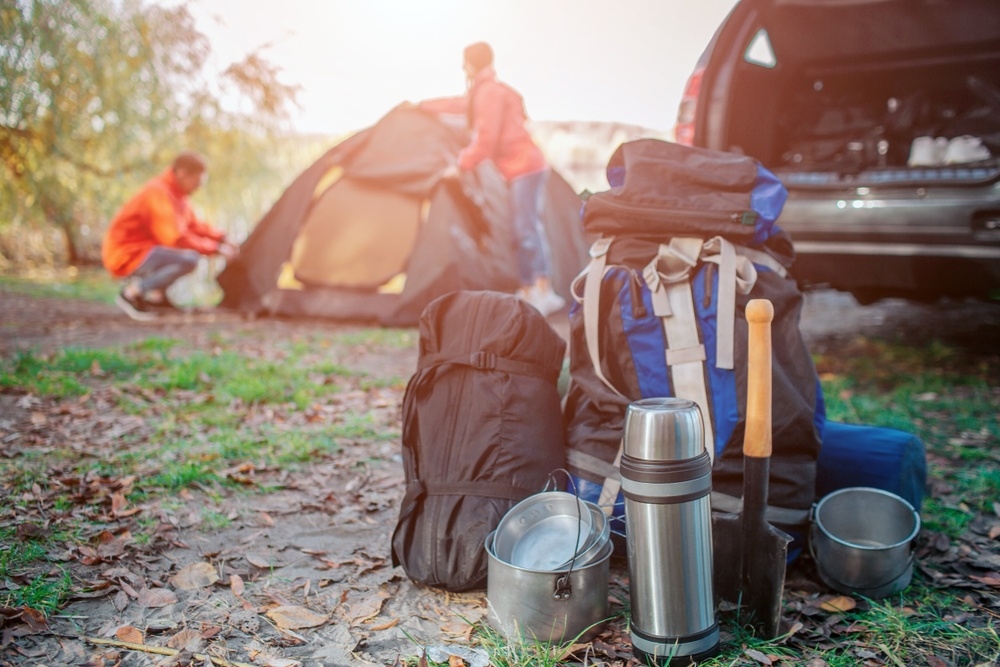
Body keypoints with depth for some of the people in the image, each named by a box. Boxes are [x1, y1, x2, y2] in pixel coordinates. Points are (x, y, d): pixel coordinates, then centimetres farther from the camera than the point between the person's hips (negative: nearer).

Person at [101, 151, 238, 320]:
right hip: (126, 255, -10)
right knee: (189, 259, -28)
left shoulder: (174, 192, 8)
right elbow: (176, 239, -26)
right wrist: (216, 248, -19)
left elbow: (194, 225, 17)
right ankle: (133, 293, -13)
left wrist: (221, 237, 3)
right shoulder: (158, 192, -21)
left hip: (144, 247, 10)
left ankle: (155, 295, 7)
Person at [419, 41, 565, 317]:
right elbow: (461, 104, 37)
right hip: (530, 166, 10)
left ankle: (543, 292, -13)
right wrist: (423, 106, 47)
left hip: (522, 167, -10)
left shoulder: (489, 92, -10)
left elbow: (485, 138, -17)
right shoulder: (487, 90, 22)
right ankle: (528, 290, 13)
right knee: (528, 229, 9)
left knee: (526, 231, -13)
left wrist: (460, 165, -11)